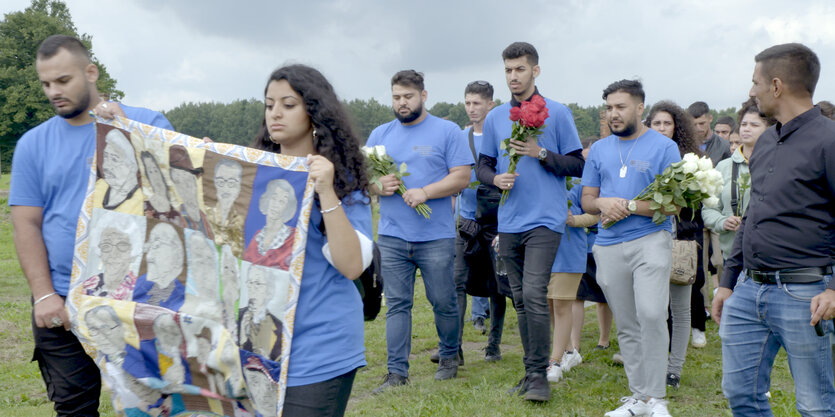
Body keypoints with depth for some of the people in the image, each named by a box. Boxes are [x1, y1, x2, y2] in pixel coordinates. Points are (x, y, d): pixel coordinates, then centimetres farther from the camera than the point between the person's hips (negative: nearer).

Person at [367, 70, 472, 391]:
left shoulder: (447, 131, 2)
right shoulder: (380, 134, 13)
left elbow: (462, 177, -5)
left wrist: (425, 192, -17)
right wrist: (378, 186, -10)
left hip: (436, 236, -2)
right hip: (391, 236, 3)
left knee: (443, 302, 6)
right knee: (397, 304, 3)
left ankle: (449, 356, 30)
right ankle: (397, 372, 9)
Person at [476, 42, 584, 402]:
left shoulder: (557, 113, 0)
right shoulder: (495, 117, 11)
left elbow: (577, 165, 0)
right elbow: (483, 166, 14)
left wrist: (541, 153, -14)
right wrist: (496, 178, -8)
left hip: (545, 220, -4)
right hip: (509, 222, 5)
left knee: (534, 295, -15)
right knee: (520, 300, 10)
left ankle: (539, 375, -3)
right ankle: (530, 372, 21)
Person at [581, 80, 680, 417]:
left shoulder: (664, 147, 0)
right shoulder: (599, 149, 14)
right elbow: (587, 199, 15)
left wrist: (629, 206, -13)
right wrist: (603, 203, -7)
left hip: (651, 240, -4)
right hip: (609, 246, 4)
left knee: (651, 315, -18)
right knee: (626, 326, 8)